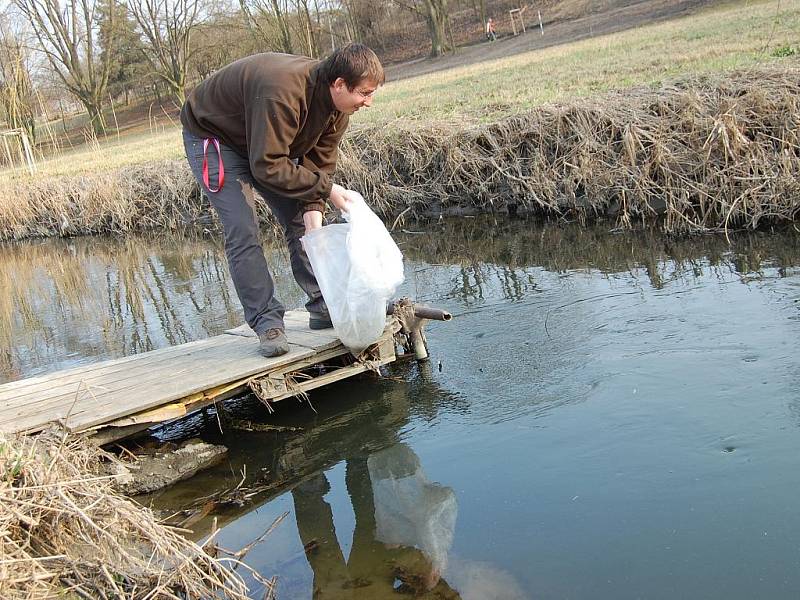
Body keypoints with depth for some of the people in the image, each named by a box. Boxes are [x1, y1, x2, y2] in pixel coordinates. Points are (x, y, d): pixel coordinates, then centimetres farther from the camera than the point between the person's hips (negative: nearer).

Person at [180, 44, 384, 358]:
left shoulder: (337, 106, -14)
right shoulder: (283, 93, -41)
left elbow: (318, 163, -9)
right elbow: (267, 167, -37)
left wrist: (313, 210, -23)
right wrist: (326, 188, -32)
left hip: (266, 142, 8)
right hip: (210, 134, -8)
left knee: (300, 222, 2)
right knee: (242, 231, -16)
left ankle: (323, 307, 11)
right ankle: (267, 322, -10)